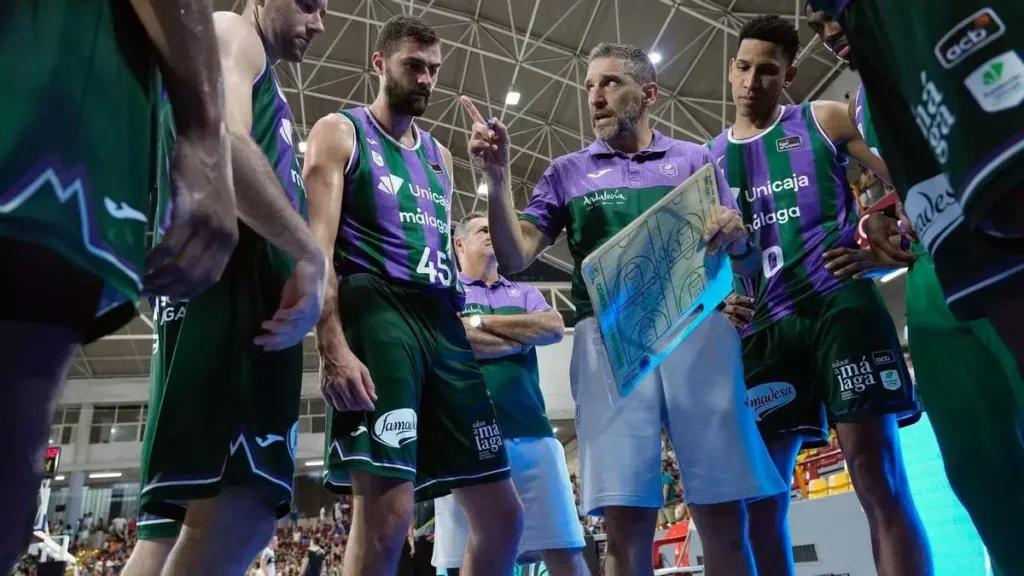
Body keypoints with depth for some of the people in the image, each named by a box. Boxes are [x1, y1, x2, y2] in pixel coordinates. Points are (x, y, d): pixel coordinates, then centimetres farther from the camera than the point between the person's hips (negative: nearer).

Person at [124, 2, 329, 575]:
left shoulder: (261, 82, 37)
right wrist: (309, 253, -16)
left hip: (250, 283, 10)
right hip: (230, 272, -10)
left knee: (185, 513, 3)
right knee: (236, 505, -22)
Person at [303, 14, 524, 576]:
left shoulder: (438, 155, 26)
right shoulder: (340, 132, 7)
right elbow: (316, 246, -7)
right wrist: (333, 346, -19)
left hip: (442, 322, 7)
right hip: (375, 311, -6)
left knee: (502, 514, 4)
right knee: (386, 511, -16)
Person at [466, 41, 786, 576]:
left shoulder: (696, 160, 18)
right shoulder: (568, 172, 17)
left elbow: (748, 266, 16)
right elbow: (515, 257, 7)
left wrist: (737, 239, -8)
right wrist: (497, 179, -6)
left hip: (698, 327, 1)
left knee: (724, 517, -3)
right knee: (626, 519, -7)